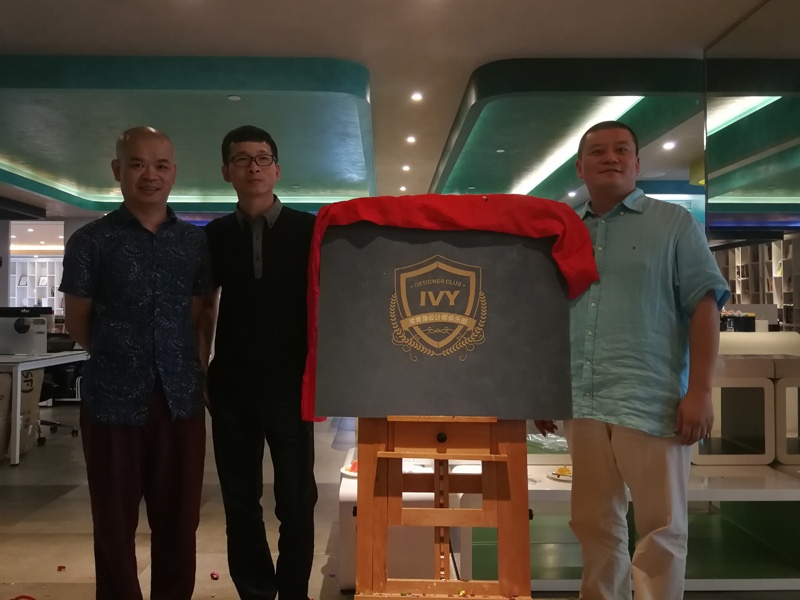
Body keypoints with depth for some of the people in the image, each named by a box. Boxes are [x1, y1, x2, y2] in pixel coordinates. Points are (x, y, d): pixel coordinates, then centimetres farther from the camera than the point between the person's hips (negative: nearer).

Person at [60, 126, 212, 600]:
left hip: (181, 397, 2)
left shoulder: (196, 242, 5)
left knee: (179, 522, 12)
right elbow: (77, 322, 4)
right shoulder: (91, 241, -2)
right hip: (113, 399, -2)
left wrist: (191, 366, 5)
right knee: (115, 524, 11)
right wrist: (122, 358, 7)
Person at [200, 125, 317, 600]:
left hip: (290, 387, -2)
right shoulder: (216, 235, 5)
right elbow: (205, 307, 13)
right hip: (231, 389, 2)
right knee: (240, 502, 11)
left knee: (297, 501, 6)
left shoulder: (309, 230, -2)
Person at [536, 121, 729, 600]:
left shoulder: (674, 223, 3)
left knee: (661, 525, 5)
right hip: (581, 403, 4)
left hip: (652, 402, -4)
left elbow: (705, 306, -3)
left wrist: (699, 391, -12)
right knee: (594, 523, 14)